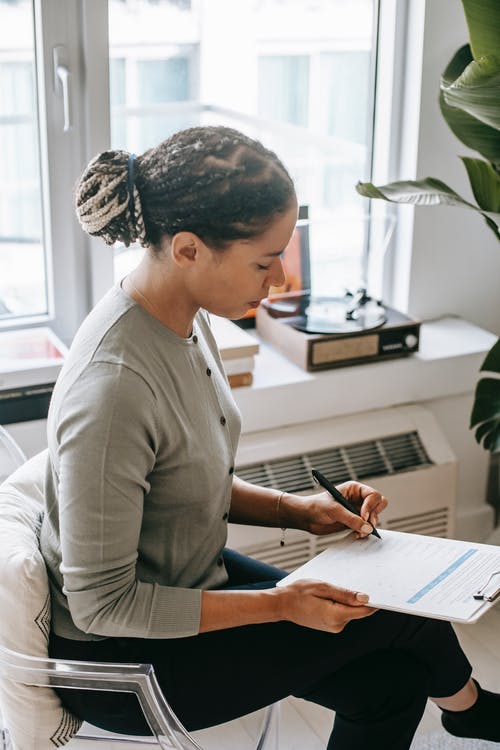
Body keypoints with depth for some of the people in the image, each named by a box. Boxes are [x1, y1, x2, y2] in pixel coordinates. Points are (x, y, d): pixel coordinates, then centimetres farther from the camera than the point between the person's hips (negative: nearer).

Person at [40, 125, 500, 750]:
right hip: (125, 664, -7)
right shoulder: (113, 388, -33)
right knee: (406, 617, -4)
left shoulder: (182, 319, -5)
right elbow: (102, 604, -25)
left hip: (194, 578, 8)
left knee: (390, 679, -3)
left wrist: (298, 509, -5)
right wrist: (281, 605, -23)